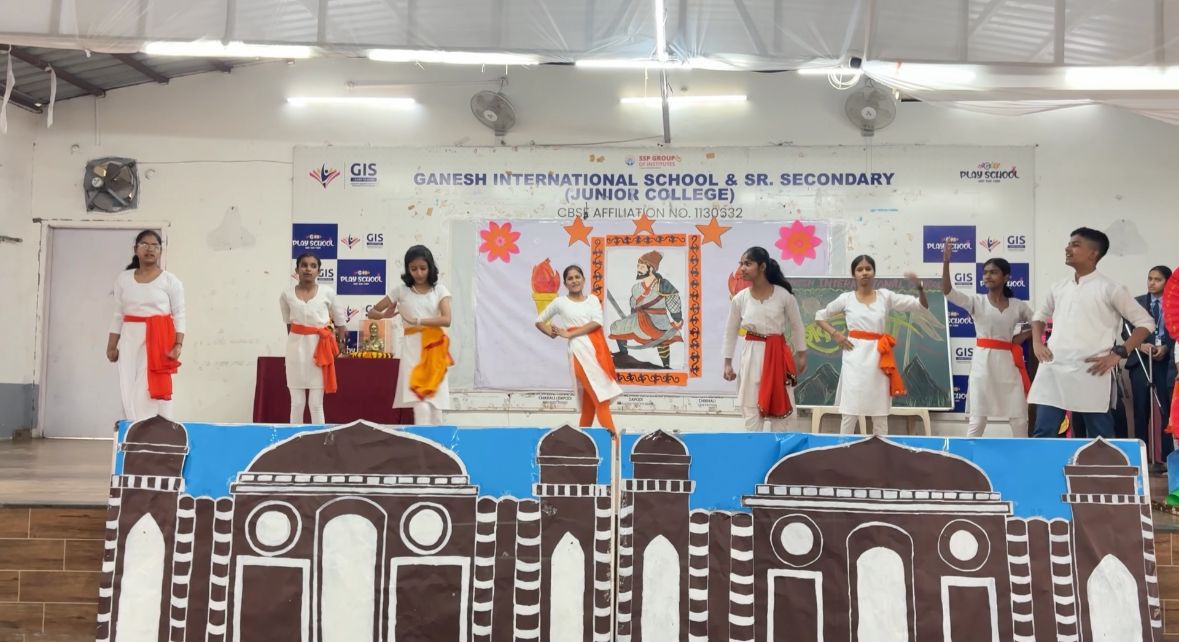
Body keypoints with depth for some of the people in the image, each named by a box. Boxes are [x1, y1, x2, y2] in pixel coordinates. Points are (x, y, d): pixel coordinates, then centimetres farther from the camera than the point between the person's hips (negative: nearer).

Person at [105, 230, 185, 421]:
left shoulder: (170, 281, 0)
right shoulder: (123, 279, 10)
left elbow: (179, 316, -1)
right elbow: (118, 315, 13)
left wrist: (178, 345, -12)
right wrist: (111, 346, 8)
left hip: (159, 341, -4)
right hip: (131, 341, 4)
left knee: (155, 393, -8)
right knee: (130, 394, 1)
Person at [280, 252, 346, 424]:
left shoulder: (327, 292, -3)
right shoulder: (287, 294, -1)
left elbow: (340, 321, 6)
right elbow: (288, 323, 12)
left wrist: (334, 344, 4)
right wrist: (296, 340, 8)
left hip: (320, 347, -1)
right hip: (296, 348, 1)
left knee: (316, 403, 3)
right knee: (297, 403, 5)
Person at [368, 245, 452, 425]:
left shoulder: (439, 290, 4)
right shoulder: (401, 289, 5)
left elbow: (446, 320, -10)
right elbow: (372, 312, 9)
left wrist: (418, 321, -16)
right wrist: (383, 315, -13)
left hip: (435, 347, 1)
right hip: (412, 347, -1)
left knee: (435, 401, 4)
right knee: (420, 404, -14)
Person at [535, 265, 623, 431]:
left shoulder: (593, 300, 14)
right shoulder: (560, 302, 8)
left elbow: (597, 323, -3)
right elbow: (539, 321, 18)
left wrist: (569, 333, -8)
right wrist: (552, 334, 0)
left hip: (597, 348, 4)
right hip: (579, 350, -4)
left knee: (591, 398, 5)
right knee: (600, 396, -11)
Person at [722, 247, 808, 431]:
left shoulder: (784, 295, -8)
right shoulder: (739, 299, -4)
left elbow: (797, 326, 4)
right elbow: (730, 331, 5)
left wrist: (801, 355, 8)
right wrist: (727, 363, 5)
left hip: (778, 354, -1)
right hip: (752, 355, 1)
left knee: (780, 406, 8)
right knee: (751, 408, 4)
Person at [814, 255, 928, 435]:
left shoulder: (885, 296, 6)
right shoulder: (846, 298, 3)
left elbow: (922, 306, 3)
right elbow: (820, 316, 12)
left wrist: (919, 286, -15)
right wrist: (835, 335, -1)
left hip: (878, 357, 2)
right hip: (855, 358, -1)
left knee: (881, 413, 8)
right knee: (849, 411, 1)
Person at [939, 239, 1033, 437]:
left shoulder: (1018, 305, 7)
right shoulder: (976, 301, 0)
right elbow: (947, 292, -15)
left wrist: (1023, 336, 1)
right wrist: (946, 261, -26)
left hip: (1009, 362, 3)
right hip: (983, 361, -2)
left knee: (1019, 419, 6)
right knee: (978, 417, -1)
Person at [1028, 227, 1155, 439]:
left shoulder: (1110, 288, 0)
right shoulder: (1058, 287, 14)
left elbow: (1145, 322, 3)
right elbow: (1040, 315, 30)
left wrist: (1118, 353, -7)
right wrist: (1037, 343, 12)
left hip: (1091, 375, -4)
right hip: (1053, 372, 4)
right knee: (1043, 434, 1)